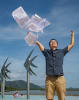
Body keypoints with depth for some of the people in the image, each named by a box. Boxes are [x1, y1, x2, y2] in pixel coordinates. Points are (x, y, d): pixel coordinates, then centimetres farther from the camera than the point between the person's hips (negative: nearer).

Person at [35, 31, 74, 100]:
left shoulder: (61, 52, 15)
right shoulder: (46, 52, 15)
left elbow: (71, 44, 24)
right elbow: (38, 43, 16)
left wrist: (72, 35, 35)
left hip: (60, 78, 0)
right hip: (49, 79, 0)